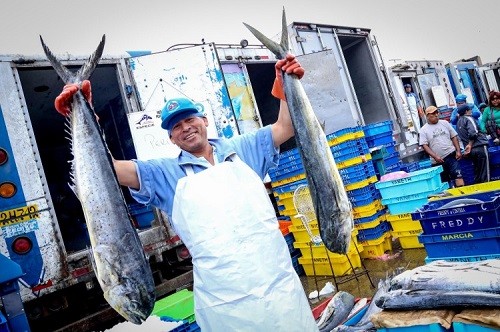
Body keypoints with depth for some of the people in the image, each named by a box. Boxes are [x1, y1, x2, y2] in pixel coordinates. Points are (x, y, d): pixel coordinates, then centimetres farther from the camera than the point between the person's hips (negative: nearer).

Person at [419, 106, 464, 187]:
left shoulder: (444, 123, 8)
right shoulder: (423, 130, -1)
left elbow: (454, 137, 11)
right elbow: (424, 145, -7)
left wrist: (458, 151, 0)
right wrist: (435, 156, -17)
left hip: (451, 155, 1)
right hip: (437, 161, -1)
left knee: (457, 175, -11)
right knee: (443, 181, 7)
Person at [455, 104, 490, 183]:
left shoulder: (458, 122, 18)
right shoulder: (468, 118, -4)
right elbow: (473, 132, -17)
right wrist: (470, 144, -7)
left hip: (471, 150, 7)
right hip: (480, 147, -7)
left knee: (477, 174, 12)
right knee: (485, 174, -5)